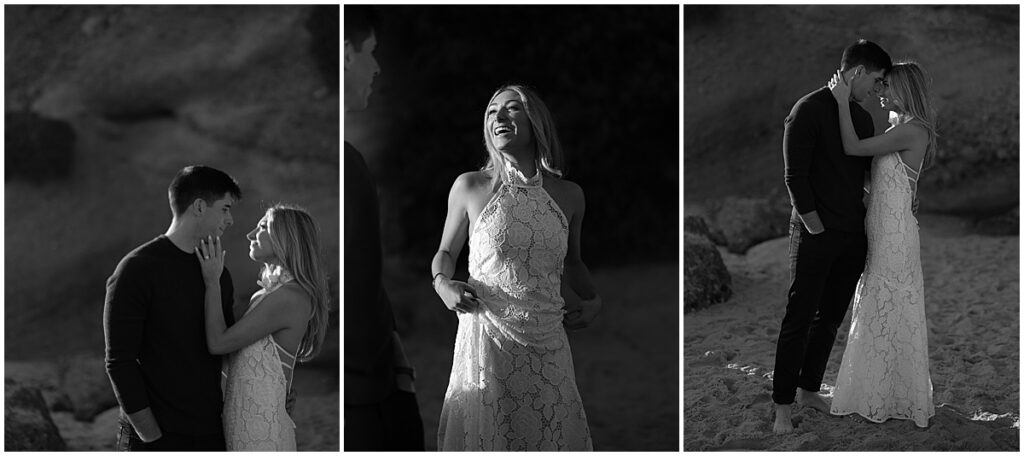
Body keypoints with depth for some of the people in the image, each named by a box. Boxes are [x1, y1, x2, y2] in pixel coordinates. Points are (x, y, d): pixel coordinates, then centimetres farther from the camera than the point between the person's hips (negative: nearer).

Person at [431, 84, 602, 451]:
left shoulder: (569, 195, 6)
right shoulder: (470, 187, 0)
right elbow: (446, 252, 13)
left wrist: (593, 299, 7)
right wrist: (442, 284, -7)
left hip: (547, 344, 2)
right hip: (487, 336, -2)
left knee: (555, 435, 8)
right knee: (483, 437, 3)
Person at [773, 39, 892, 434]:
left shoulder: (863, 118, 13)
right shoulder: (810, 109, -9)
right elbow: (795, 176, -13)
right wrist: (815, 227, -14)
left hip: (853, 236, 7)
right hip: (815, 235, -7)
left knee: (831, 318, 12)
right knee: (799, 318, -5)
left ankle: (808, 390, 24)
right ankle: (783, 405, 0)